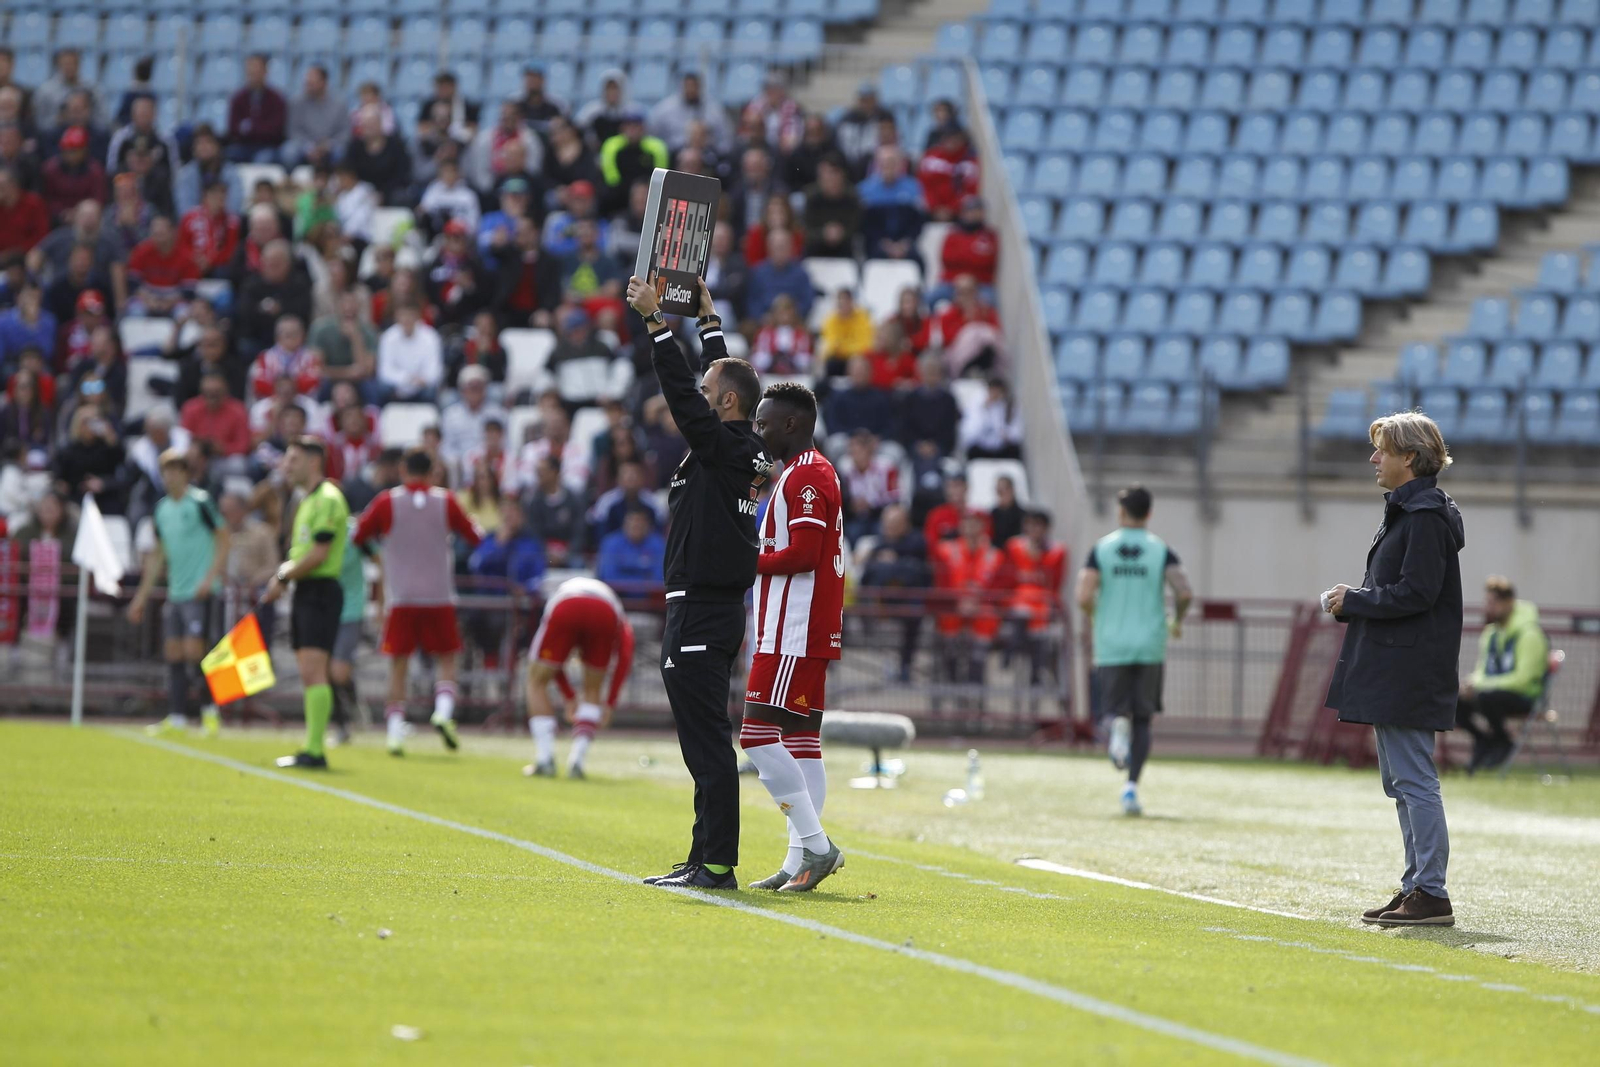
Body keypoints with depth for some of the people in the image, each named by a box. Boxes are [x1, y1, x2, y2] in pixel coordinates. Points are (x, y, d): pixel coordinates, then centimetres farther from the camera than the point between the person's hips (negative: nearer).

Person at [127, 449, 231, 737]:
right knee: (174, 654, 4)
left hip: (199, 592, -7)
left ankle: (210, 710, 1)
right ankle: (177, 717, 7)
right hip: (175, 592, 7)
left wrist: (210, 578, -17)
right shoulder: (162, 508, 13)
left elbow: (224, 539, -8)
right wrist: (142, 597, 20)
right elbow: (157, 555, 20)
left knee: (193, 651, -12)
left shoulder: (200, 502, -8)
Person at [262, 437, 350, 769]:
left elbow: (318, 554, -18)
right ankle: (311, 750, 11)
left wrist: (283, 578, -9)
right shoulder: (307, 501, 19)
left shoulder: (327, 499, -12)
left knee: (313, 671, -15)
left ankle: (315, 751, -18)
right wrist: (284, 572, 6)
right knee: (309, 676, 9)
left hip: (320, 592, -10)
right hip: (304, 593, 10)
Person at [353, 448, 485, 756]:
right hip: (439, 595, 0)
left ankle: (395, 731, -4)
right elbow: (475, 537, 8)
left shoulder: (387, 502, -1)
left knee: (398, 665, 5)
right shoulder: (444, 501, 1)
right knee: (447, 659, 10)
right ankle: (444, 711, -14)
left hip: (400, 598, 0)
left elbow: (357, 536, 5)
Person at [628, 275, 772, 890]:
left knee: (708, 743, -10)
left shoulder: (721, 445, -12)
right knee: (707, 745, 13)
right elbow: (723, 377, 25)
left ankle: (717, 865, -12)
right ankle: (706, 858, 16)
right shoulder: (746, 449, 12)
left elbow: (682, 391, -17)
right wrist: (707, 319, 34)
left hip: (698, 616, -10)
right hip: (723, 611, 10)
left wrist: (656, 320, -14)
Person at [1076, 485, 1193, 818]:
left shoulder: (1102, 548, 0)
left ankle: (1118, 723, -28)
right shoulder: (1161, 550, 0)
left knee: (1115, 708, 10)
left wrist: (1096, 616, 12)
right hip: (1150, 646, 0)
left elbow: (1084, 597, -10)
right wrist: (1178, 621, 9)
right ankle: (1132, 785, -4)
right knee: (1143, 719, 9)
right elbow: (1184, 593, -12)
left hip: (1111, 646, 0)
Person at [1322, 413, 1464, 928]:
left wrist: (1355, 601, -11)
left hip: (1409, 670, -11)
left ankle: (1431, 894, -8)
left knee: (1414, 779, -9)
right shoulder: (1406, 511, 17)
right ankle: (1417, 886, 18)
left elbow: (1415, 594, -21)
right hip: (1393, 672, 11)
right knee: (1401, 780, 13)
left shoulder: (1425, 516, -15)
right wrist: (1355, 601, 7)